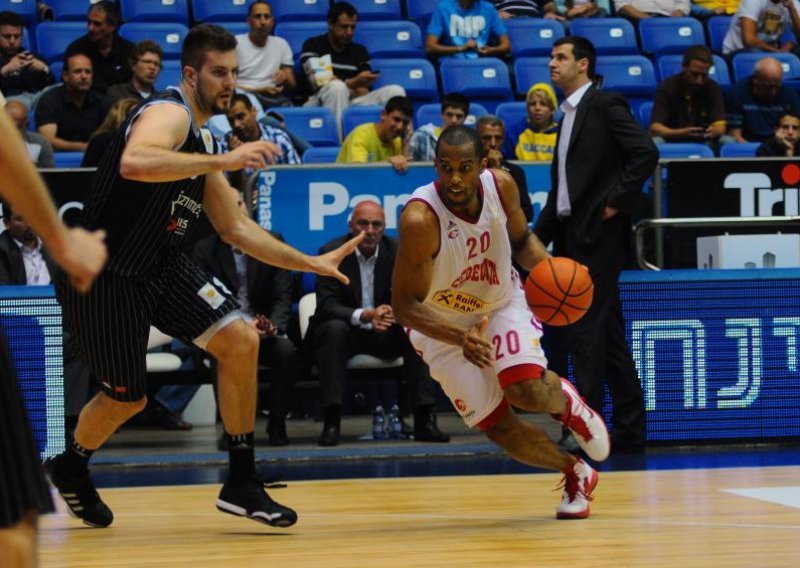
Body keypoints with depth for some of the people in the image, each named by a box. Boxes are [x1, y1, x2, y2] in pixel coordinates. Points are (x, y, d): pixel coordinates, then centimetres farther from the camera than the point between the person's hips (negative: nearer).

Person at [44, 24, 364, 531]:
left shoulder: (204, 141, 13)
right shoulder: (168, 114, -16)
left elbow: (234, 227, 20)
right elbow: (134, 162, -41)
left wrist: (310, 262, 15)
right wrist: (223, 162, -41)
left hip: (161, 266, 8)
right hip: (103, 274, -8)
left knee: (241, 340, -7)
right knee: (126, 398, 4)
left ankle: (243, 484, 1)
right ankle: (71, 468, 36)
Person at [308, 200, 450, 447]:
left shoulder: (397, 251, -2)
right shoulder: (332, 253, -10)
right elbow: (326, 306, -18)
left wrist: (394, 312, -31)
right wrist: (365, 315, -36)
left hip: (385, 334, 3)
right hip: (345, 331, -3)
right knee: (335, 329, -36)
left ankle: (424, 418, -26)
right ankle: (331, 421, -38)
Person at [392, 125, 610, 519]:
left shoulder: (501, 186, -19)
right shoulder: (420, 220, -34)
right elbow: (404, 305, -29)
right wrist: (460, 337, -44)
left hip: (502, 304, 2)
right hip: (443, 324, -2)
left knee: (528, 391, -23)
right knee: (498, 428, -3)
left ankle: (567, 402, 16)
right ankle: (576, 474, 25)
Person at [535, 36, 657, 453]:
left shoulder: (606, 106, -7)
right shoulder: (569, 115, 20)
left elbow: (646, 153, -18)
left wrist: (617, 203, -16)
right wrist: (537, 239, 16)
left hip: (598, 237, -9)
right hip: (571, 239, 9)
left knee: (587, 334, -10)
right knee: (609, 339, 10)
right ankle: (629, 430, 13)